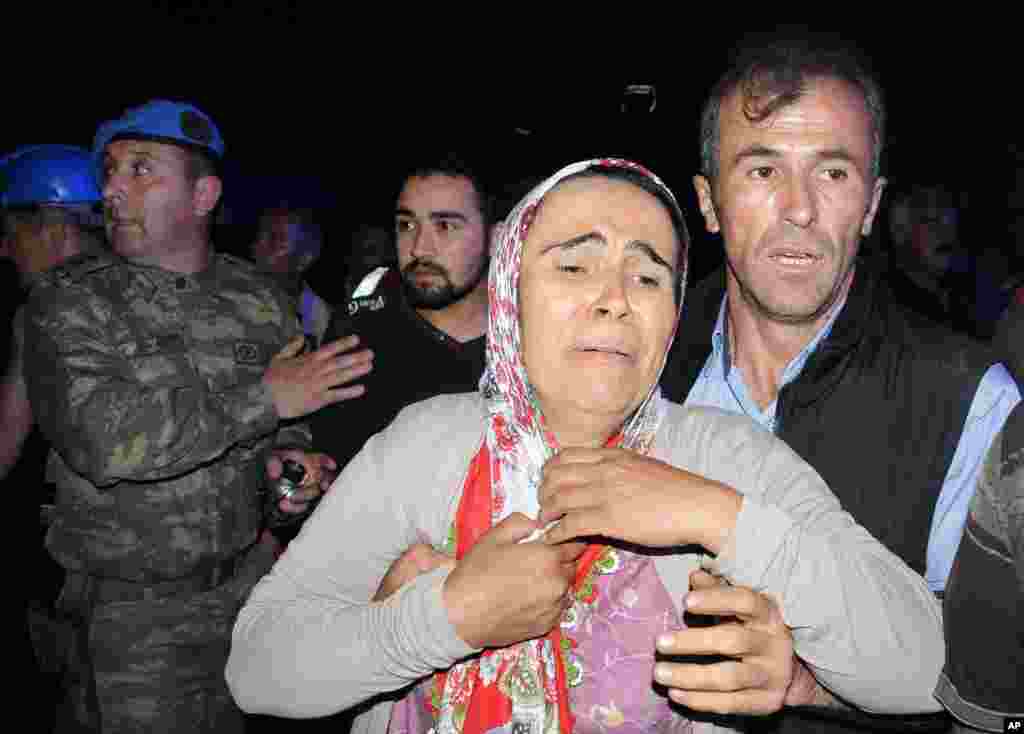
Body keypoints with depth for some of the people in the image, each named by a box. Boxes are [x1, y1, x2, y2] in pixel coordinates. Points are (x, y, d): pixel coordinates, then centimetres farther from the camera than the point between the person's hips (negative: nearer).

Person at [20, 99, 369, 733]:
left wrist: (290, 458, -12)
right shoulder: (68, 301, -9)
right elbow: (100, 437, -25)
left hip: (253, 584, 3)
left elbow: (295, 422, 11)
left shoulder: (262, 300, 2)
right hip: (131, 612, -3)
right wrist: (261, 398, -23)